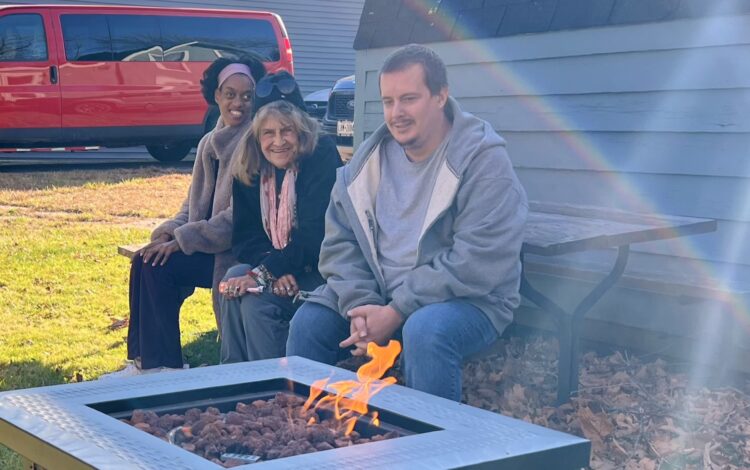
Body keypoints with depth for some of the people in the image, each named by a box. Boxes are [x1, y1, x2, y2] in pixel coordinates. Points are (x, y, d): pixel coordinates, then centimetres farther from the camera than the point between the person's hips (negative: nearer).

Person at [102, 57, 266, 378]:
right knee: (146, 261, -14)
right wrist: (169, 231, -4)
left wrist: (182, 240, -18)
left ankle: (161, 364, -8)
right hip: (205, 247, 7)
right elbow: (194, 204, 17)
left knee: (157, 265, -20)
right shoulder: (210, 143, 13)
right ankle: (147, 361, -5)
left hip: (236, 251, -7)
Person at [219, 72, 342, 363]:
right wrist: (275, 270, -20)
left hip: (323, 271, -6)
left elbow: (314, 233, -21)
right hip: (284, 271, 6)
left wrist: (264, 273, -26)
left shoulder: (322, 156, -14)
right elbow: (244, 236, 0)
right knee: (235, 280, -22)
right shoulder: (248, 170, 4)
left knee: (256, 300, -26)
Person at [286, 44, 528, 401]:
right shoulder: (369, 158, 5)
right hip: (378, 295, 6)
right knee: (309, 322, -11)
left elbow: (478, 261, -22)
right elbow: (339, 240, 4)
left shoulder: (482, 159, -14)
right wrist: (360, 306, -15)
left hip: (467, 301, -5)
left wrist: (397, 312, -23)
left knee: (425, 330, -35)